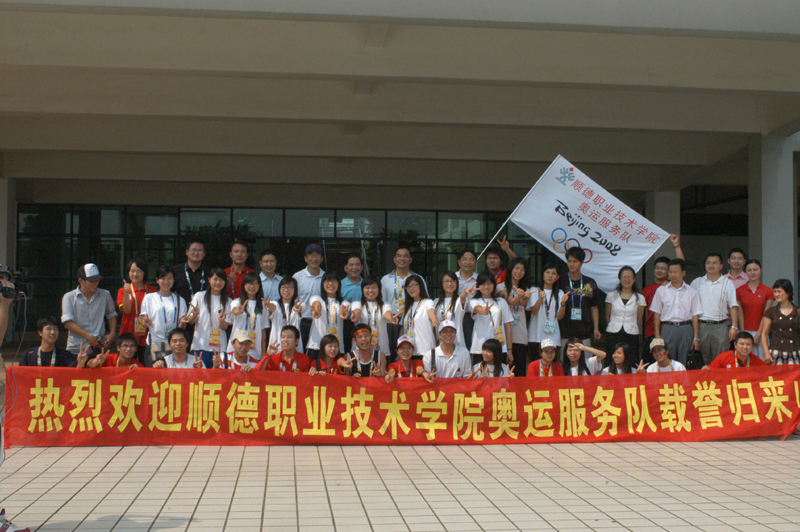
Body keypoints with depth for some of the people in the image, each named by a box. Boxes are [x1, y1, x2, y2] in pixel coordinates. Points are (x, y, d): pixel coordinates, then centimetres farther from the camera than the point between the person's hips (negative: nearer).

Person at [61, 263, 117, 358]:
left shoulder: (105, 295, 8)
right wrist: (88, 336, -15)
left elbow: (112, 315, 22)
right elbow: (67, 323, -9)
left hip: (98, 348, 2)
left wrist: (112, 334, 5)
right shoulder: (69, 297, -1)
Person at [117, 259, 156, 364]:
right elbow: (127, 310, -8)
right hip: (129, 334, 0)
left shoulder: (151, 290, 7)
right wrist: (126, 293, -20)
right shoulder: (123, 290, 6)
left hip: (146, 335, 0)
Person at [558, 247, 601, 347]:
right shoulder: (562, 282, 3)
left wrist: (596, 328, 7)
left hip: (584, 332, 1)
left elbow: (594, 307, 11)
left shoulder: (590, 283, 7)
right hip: (565, 332, -1)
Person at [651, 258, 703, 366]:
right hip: (667, 328, 0)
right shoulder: (661, 290, 8)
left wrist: (696, 338, 0)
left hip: (686, 330, 0)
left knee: (684, 364, 1)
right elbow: (657, 314, 8)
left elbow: (695, 316, 6)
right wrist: (657, 335, 0)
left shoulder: (691, 292, 7)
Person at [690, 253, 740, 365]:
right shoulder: (696, 283, 11)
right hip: (701, 325, 1)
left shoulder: (727, 283, 8)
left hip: (720, 326, -1)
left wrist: (734, 326, -6)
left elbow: (733, 306, 3)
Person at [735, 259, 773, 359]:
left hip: (761, 332, 0)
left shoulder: (768, 291, 4)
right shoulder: (739, 291, 5)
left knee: (762, 361, -2)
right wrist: (743, 333, -5)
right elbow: (740, 314, 2)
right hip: (746, 331, 0)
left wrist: (758, 334, -6)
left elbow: (766, 315, 0)